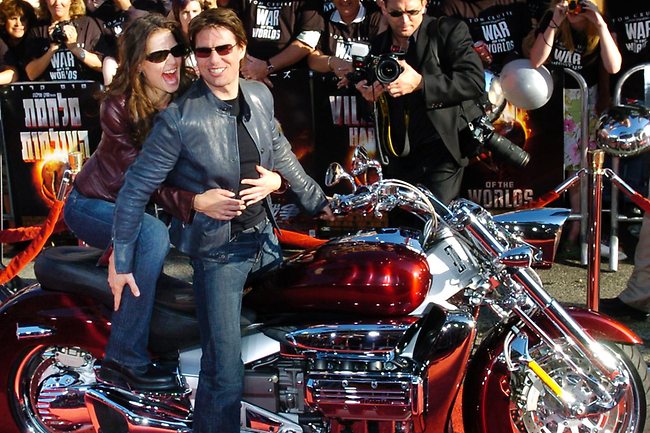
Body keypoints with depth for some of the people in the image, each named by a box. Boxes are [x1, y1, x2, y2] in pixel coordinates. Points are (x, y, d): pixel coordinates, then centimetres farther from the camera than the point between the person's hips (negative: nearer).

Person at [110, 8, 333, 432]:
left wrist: (316, 198, 22)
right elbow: (137, 189, -11)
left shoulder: (260, 96, 0)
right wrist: (122, 262, -9)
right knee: (225, 375, -7)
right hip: (218, 251, -6)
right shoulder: (179, 118, -17)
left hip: (264, 236, 6)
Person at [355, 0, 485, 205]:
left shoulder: (449, 31, -5)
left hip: (443, 148, -5)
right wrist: (369, 94, -4)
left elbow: (475, 81, -17)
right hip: (401, 154, 5)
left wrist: (420, 83, -26)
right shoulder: (379, 45, 10)